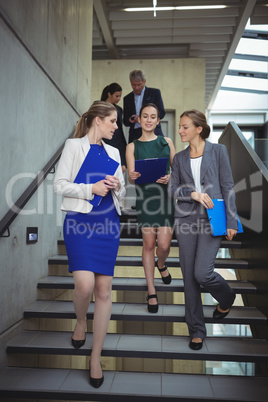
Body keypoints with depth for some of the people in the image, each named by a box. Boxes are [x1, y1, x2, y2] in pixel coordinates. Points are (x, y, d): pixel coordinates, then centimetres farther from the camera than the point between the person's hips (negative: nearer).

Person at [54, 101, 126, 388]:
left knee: (104, 290, 3)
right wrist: (91, 188, -13)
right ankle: (80, 321, 20)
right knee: (85, 285, -17)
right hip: (80, 220, -4)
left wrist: (117, 186, -3)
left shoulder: (113, 152, 18)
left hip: (107, 223, 4)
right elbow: (60, 184, -4)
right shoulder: (74, 146, 4)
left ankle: (96, 358, 17)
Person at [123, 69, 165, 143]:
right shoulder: (127, 98, 17)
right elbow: (125, 121, 17)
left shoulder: (154, 93, 9)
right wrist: (130, 120, -8)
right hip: (135, 136, 2)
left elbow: (161, 113, -1)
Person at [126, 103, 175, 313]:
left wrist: (170, 177, -11)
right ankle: (151, 292, 17)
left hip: (167, 195, 1)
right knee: (149, 243, 3)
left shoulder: (167, 141, 11)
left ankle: (161, 264, 35)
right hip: (145, 196, -1)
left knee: (164, 244, -4)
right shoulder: (132, 146, 7)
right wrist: (134, 176, -23)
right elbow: (131, 178, 1)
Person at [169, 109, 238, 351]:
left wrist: (231, 221, -4)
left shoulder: (218, 151, 3)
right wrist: (193, 193, -11)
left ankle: (226, 298, 26)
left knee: (202, 273, -12)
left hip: (212, 219, -3)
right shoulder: (180, 158, 12)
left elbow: (228, 186, 0)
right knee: (189, 276, 4)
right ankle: (196, 331, 21)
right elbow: (173, 189, 9)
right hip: (186, 219, 4)